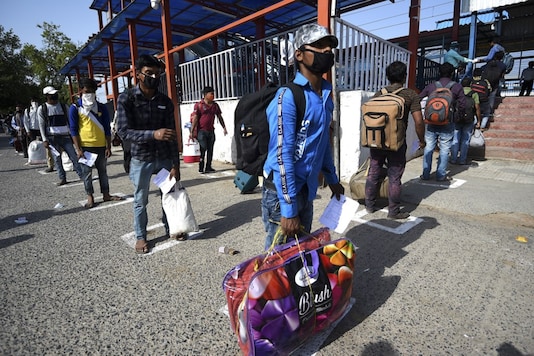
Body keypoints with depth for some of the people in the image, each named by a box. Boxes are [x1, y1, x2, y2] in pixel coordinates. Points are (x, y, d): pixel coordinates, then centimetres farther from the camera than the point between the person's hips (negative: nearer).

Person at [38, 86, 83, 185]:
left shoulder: (63, 106, 9)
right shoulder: (42, 109, 4)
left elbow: (69, 121, 13)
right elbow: (42, 125, 2)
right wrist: (44, 139, -6)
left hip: (65, 136, 1)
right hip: (52, 137, -1)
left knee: (74, 156, -3)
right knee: (57, 159, 1)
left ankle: (82, 175, -2)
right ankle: (62, 178, 7)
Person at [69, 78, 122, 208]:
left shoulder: (102, 107, 5)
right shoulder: (75, 108, -1)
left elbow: (107, 128, 6)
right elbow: (73, 130, -3)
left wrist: (108, 147, 1)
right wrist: (78, 149, -9)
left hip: (101, 146, 2)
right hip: (85, 146, -2)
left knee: (103, 171, 10)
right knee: (86, 172, 4)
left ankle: (106, 195, 20)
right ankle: (90, 198, 13)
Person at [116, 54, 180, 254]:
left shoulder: (165, 101, 1)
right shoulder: (126, 99, -7)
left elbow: (172, 136, -1)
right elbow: (123, 131, -15)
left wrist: (175, 165, -4)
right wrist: (153, 134, -30)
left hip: (164, 157, 3)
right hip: (141, 158, -2)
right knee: (140, 200, 8)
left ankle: (170, 229, 30)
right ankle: (140, 237, 26)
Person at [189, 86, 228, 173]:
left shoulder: (215, 105, 11)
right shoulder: (199, 105, -4)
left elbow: (219, 117, 18)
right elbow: (195, 119, -7)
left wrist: (224, 128, 14)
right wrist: (192, 131, -11)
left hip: (211, 131, 5)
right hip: (202, 131, -5)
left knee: (210, 150, 6)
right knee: (203, 149, -7)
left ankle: (208, 167, 15)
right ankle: (201, 168, 0)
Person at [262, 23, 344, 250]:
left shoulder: (326, 96, 9)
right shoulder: (287, 96, -17)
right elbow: (282, 155, -22)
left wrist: (332, 179, 22)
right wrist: (288, 210, -21)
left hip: (306, 189, 8)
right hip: (281, 191, -8)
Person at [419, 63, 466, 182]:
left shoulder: (431, 86, 3)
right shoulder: (457, 87, 1)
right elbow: (462, 105, -1)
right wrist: (458, 116, 16)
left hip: (431, 122, 2)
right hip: (447, 123, -1)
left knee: (428, 148, 7)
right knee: (444, 149, 4)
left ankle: (425, 174, 9)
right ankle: (441, 175, 8)